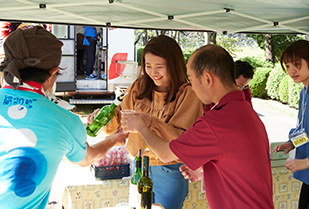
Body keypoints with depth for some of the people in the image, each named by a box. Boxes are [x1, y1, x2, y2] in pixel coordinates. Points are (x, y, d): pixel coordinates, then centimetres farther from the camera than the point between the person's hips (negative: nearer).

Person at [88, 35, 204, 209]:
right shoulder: (140, 87, -1)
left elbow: (182, 140, -23)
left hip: (170, 173, -4)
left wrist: (150, 122, -36)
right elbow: (121, 121, 3)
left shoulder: (187, 94, -15)